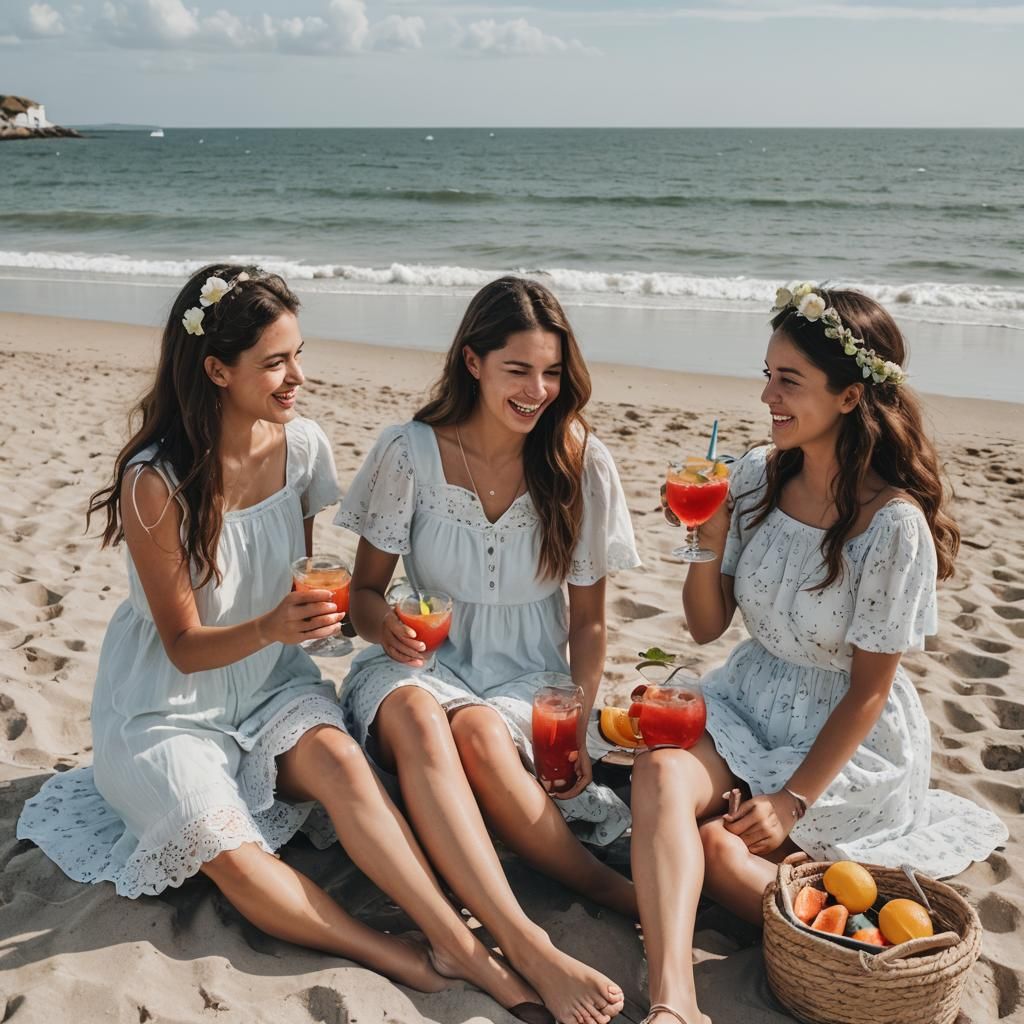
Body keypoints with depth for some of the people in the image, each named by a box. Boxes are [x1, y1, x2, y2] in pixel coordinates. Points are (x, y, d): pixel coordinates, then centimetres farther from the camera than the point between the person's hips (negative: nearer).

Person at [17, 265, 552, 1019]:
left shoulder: (302, 444, -8)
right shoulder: (155, 482, -23)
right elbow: (184, 647, -17)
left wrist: (306, 618, -6)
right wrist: (268, 628, -36)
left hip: (270, 680, 3)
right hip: (168, 707, -3)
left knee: (341, 761, -28)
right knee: (235, 859, -26)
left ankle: (466, 950, -28)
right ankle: (406, 961, -18)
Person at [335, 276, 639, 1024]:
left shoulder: (583, 464, -6)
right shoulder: (408, 451, -8)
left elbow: (588, 620, 2)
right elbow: (366, 588, 0)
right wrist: (384, 622, -24)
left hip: (525, 677, 0)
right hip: (425, 662, 0)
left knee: (479, 731, -35)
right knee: (414, 716, -36)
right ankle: (529, 947, -36)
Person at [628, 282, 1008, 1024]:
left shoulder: (893, 523, -21)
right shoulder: (756, 476, -5)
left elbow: (869, 688, -14)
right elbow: (707, 627, 1)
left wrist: (793, 799, -17)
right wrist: (708, 542, -17)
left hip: (848, 737, -4)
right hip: (749, 700, 5)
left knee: (712, 846, -18)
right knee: (662, 773, -25)